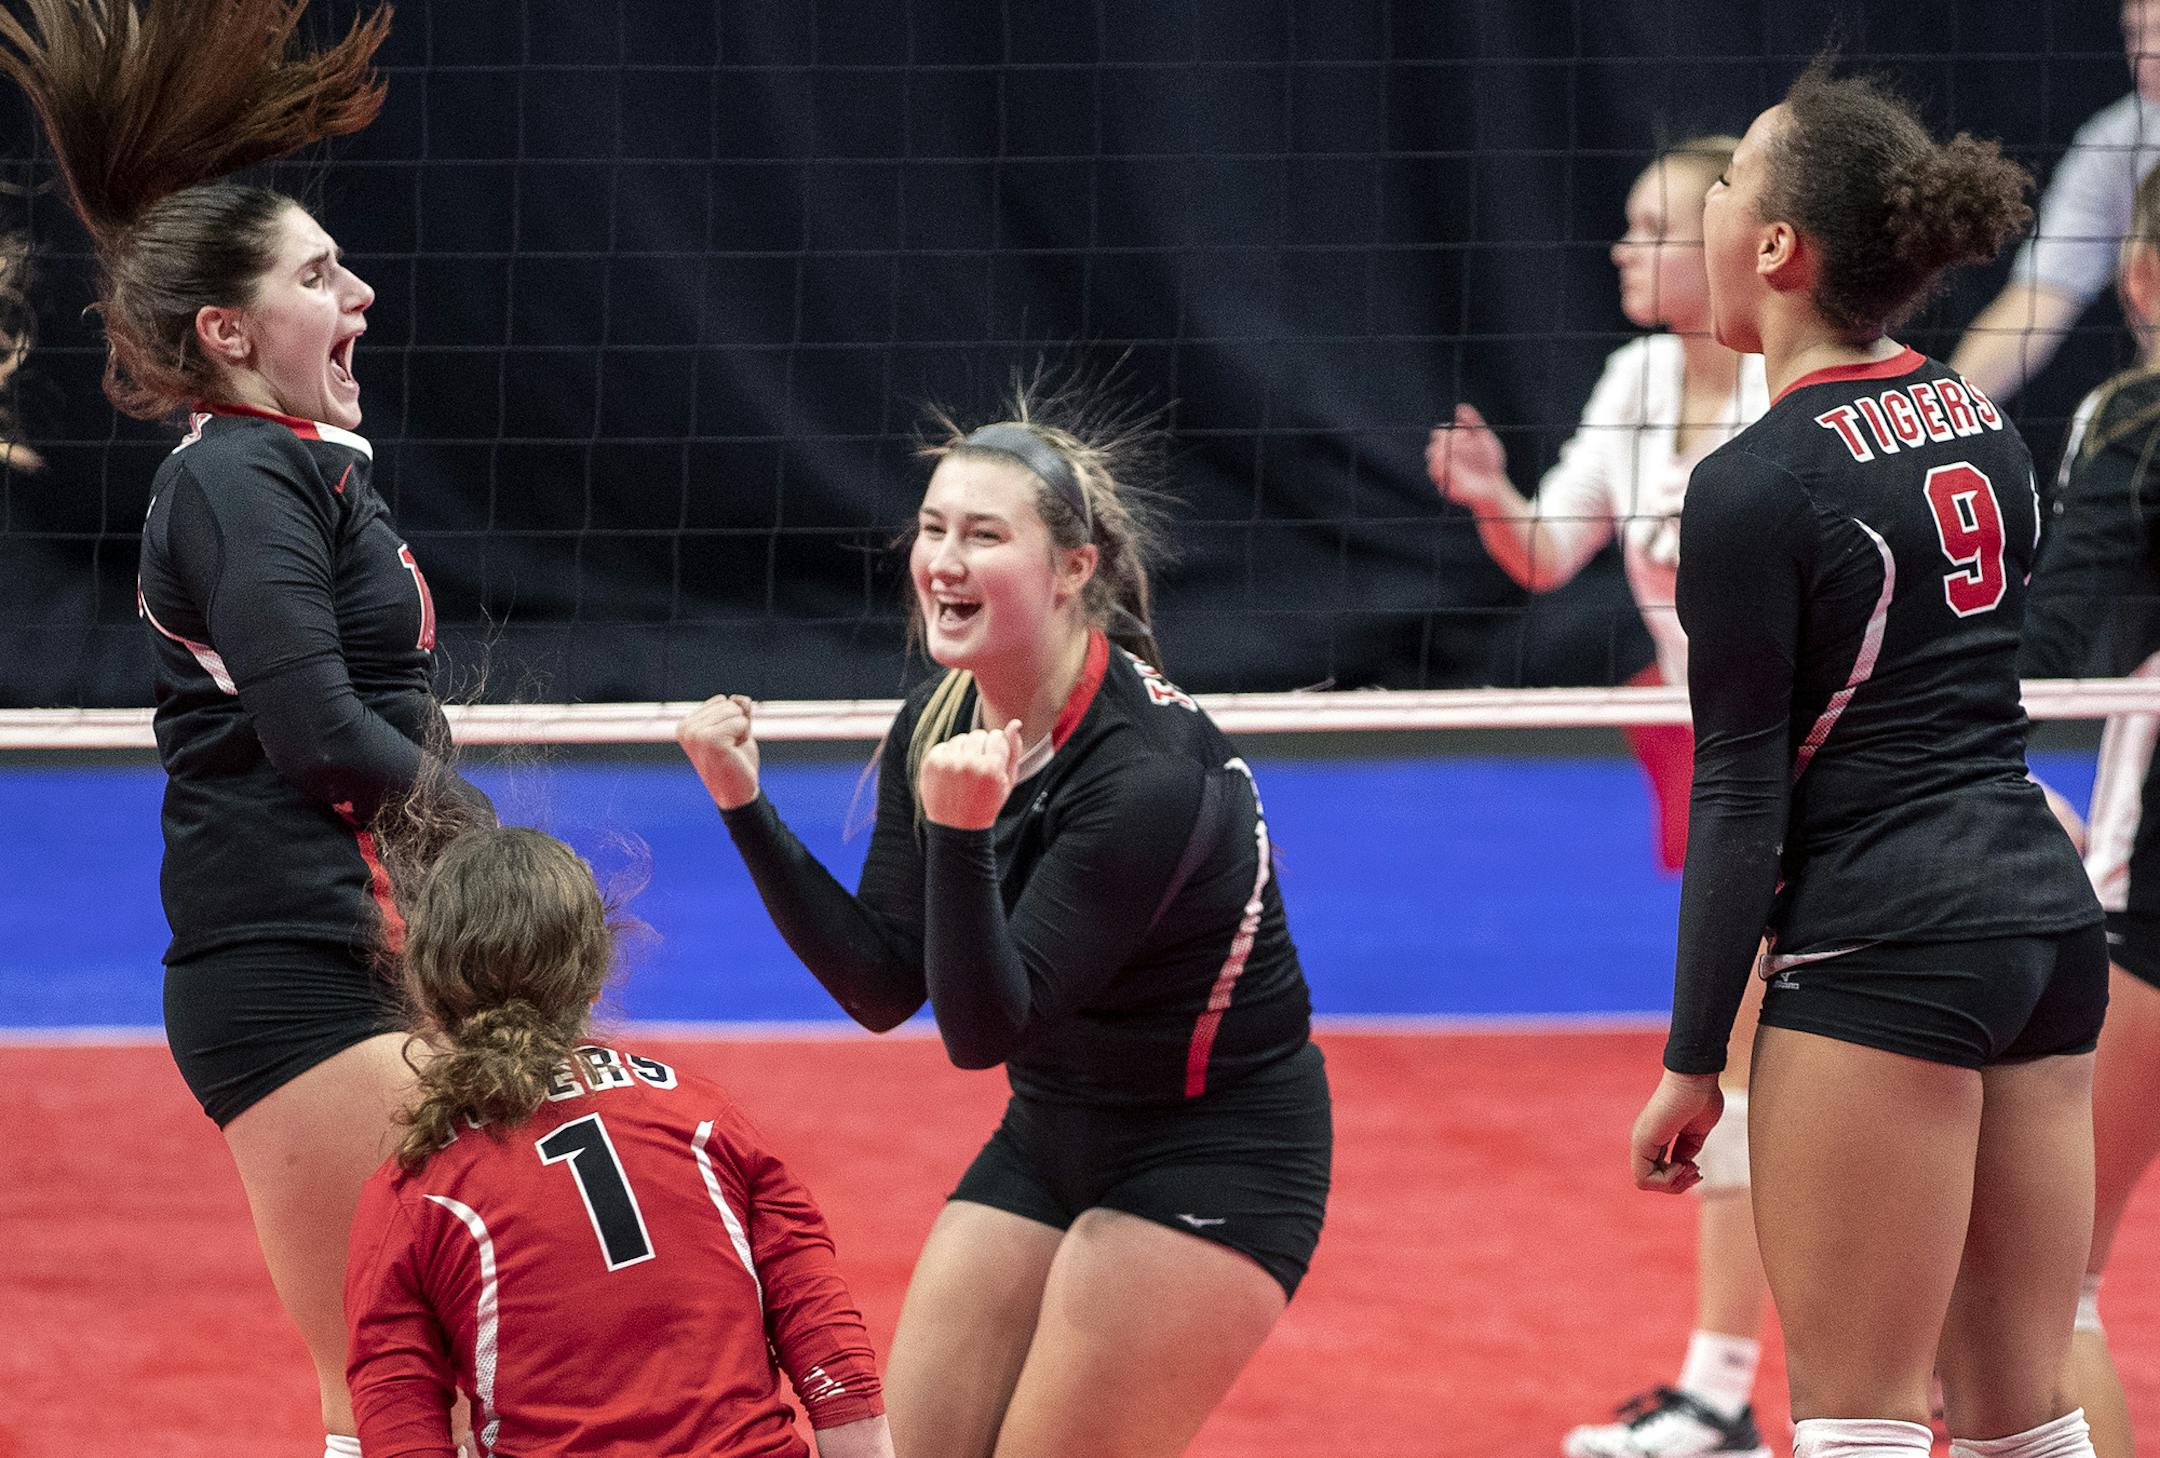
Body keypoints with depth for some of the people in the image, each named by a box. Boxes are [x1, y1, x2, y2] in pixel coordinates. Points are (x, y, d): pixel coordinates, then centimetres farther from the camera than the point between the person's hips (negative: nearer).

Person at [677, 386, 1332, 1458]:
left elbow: (983, 1028, -26)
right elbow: (883, 987, -3)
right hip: (1052, 1131, 7)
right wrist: (745, 806, -10)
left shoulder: (1149, 769, -26)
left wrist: (962, 834, -41)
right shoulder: (934, 727, -3)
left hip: (1214, 1157, -7)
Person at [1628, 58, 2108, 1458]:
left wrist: (1693, 1060, -7)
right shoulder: (1984, 422, 10)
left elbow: (1741, 801, -11)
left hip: (1884, 953, -8)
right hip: (2051, 923, 8)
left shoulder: (1757, 488, -12)